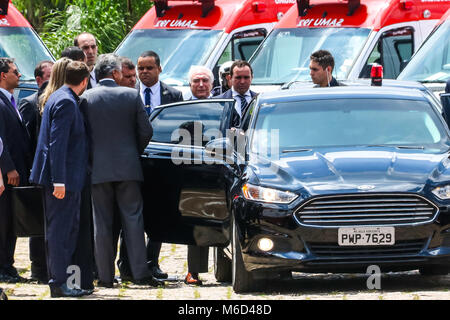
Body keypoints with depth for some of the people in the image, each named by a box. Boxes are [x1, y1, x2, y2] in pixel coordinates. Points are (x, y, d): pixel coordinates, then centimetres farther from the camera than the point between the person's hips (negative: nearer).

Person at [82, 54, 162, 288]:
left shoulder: (86, 98, -2)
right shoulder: (131, 95, -2)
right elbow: (146, 131, 0)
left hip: (98, 169, 0)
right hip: (128, 167, 0)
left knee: (102, 223, 4)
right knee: (132, 219, 3)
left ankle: (105, 276, 3)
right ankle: (140, 273, -2)